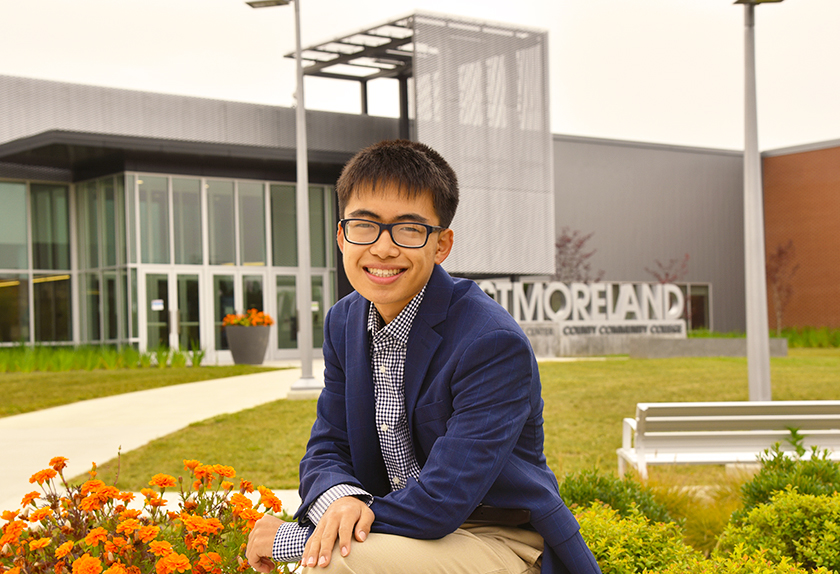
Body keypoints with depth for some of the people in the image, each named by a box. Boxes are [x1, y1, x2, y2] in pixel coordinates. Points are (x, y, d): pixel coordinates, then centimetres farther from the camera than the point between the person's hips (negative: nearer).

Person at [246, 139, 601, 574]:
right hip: (406, 535, 7)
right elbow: (326, 449, 4)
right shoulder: (343, 323, 3)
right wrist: (340, 499, -22)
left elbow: (442, 501, -25)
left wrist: (293, 537, -20)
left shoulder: (494, 343, -21)